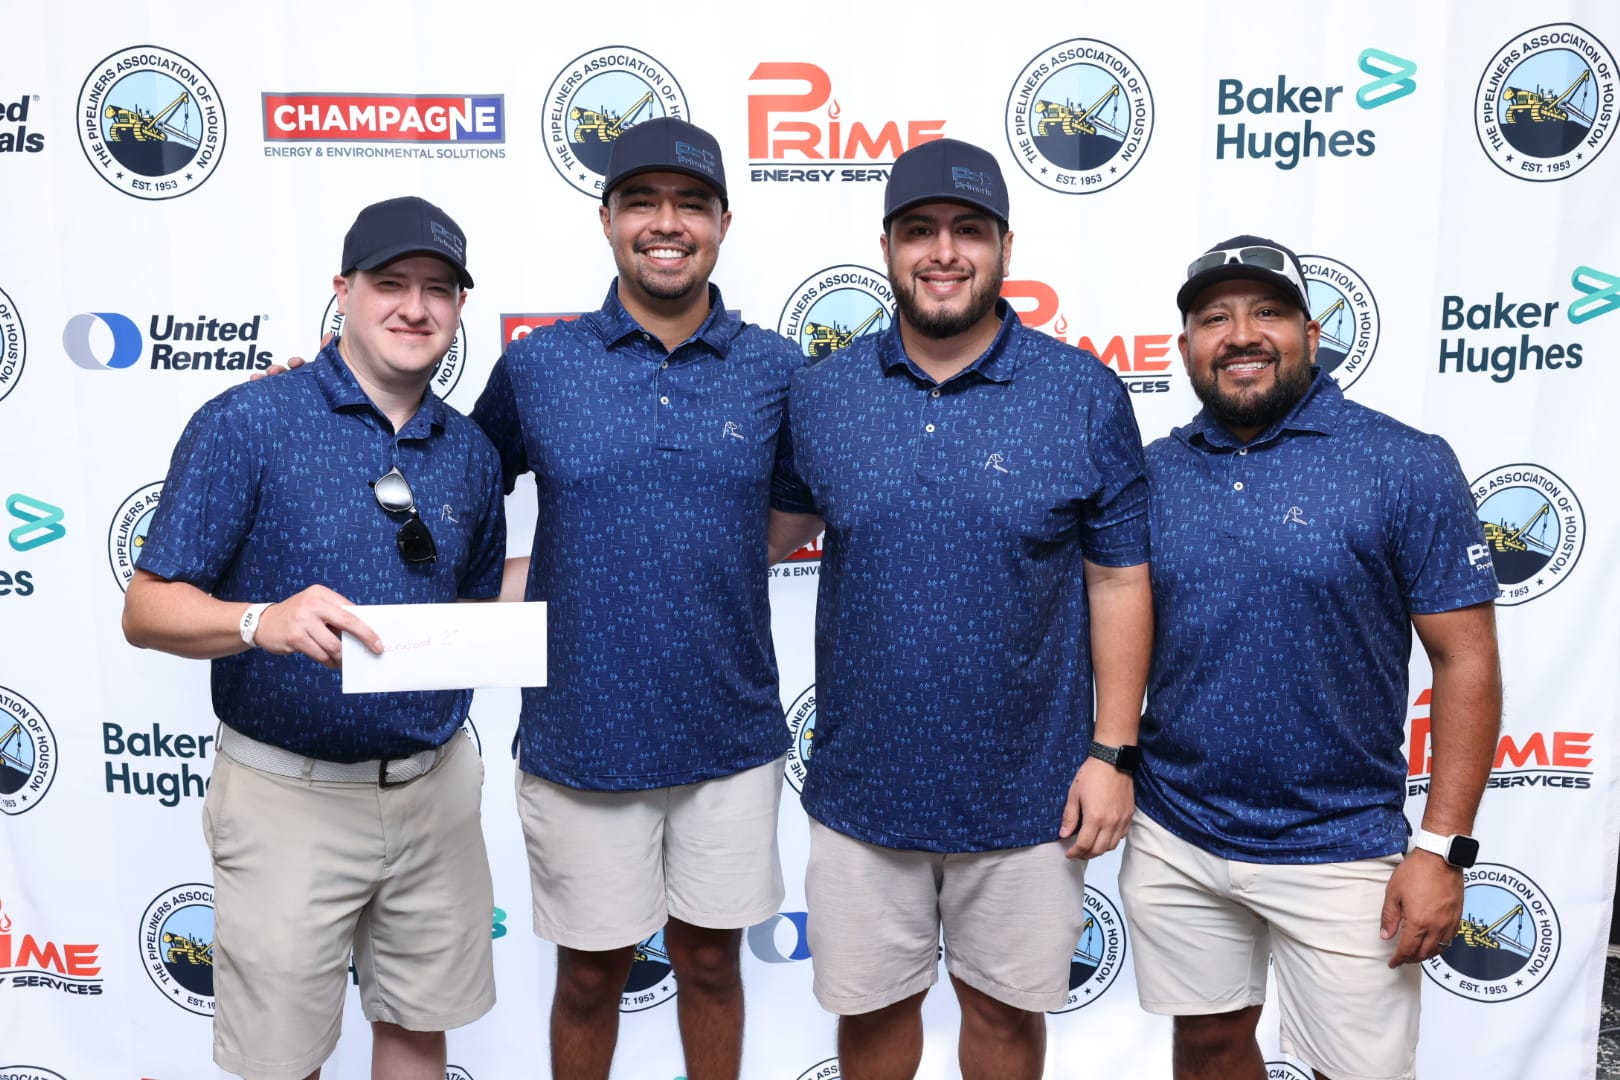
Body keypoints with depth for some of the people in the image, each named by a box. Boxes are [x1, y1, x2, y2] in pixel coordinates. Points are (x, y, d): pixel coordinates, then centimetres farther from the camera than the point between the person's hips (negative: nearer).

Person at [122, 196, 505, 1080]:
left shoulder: (469, 452, 4)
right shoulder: (246, 424, -11)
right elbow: (147, 610, -12)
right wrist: (262, 621, -30)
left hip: (436, 787, 4)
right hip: (290, 796, -4)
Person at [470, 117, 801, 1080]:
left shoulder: (776, 370, -2)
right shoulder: (537, 365, -3)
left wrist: (709, 564, -1)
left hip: (731, 737, 1)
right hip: (581, 738, 0)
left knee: (711, 961, 18)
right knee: (592, 973, 16)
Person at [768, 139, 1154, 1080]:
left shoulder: (1085, 395, -7)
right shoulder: (823, 392, -2)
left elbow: (1120, 580, -4)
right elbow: (775, 528, 10)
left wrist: (1112, 752, -6)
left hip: (1027, 792, -1)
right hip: (863, 785, 2)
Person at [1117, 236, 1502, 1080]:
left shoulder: (1404, 465, -9)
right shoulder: (1152, 473, 2)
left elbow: (1466, 662, -8)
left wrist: (1443, 850, -12)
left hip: (1339, 850, -3)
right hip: (1173, 837, 3)